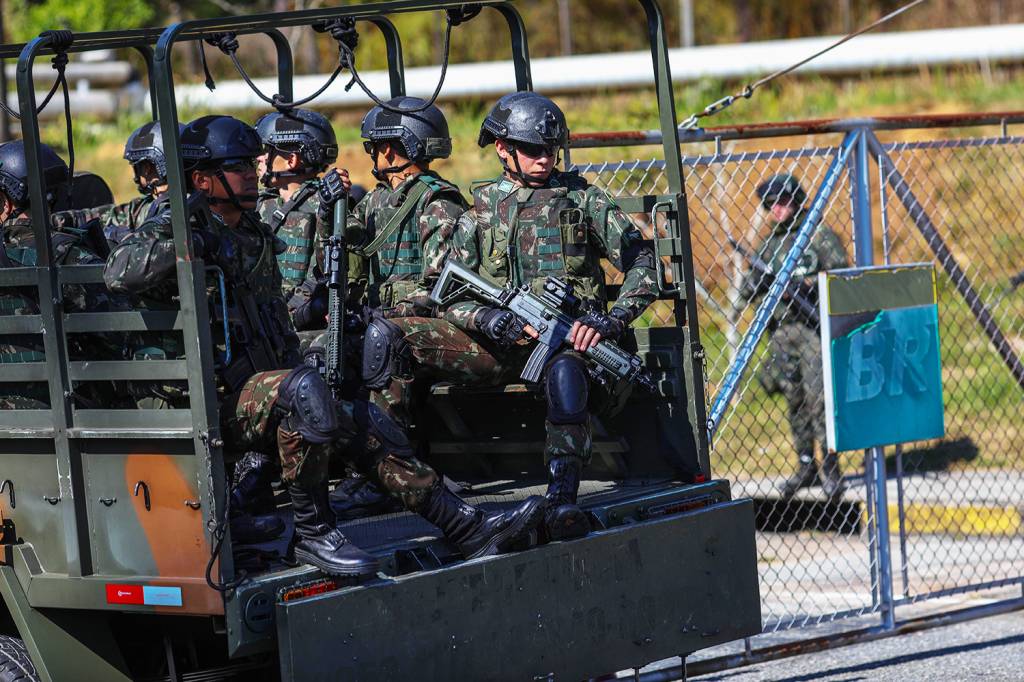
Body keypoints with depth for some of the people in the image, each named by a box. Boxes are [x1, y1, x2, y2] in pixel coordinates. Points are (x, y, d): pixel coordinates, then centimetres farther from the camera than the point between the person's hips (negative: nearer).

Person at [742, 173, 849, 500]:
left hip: (815, 328, -6)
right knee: (794, 399, 6)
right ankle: (805, 466, 14)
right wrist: (755, 283, -8)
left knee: (818, 396, -12)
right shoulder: (769, 245, 16)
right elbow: (746, 289, 15)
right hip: (782, 331, 6)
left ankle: (830, 467, -7)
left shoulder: (820, 236, 0)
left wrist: (807, 282, -21)